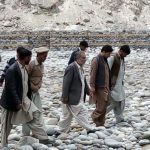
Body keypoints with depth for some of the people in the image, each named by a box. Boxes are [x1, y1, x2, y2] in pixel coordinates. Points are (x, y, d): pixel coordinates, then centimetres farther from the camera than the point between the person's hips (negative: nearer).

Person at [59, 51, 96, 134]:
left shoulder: (80, 68, 14)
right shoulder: (71, 68, -17)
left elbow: (84, 82, 21)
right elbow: (66, 83, -19)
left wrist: (89, 91, 9)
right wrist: (65, 97, -19)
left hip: (79, 98, 10)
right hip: (72, 98, -10)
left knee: (68, 115, 15)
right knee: (82, 113, -4)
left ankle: (62, 131, 23)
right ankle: (89, 129, 5)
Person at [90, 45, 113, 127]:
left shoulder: (105, 60, 15)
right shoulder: (96, 60, -12)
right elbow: (92, 74, -15)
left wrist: (108, 86, 20)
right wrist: (92, 87, -18)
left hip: (106, 87, 9)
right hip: (99, 88, -9)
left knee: (104, 108, 10)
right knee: (101, 107, -9)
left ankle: (101, 124, 16)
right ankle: (94, 117, 13)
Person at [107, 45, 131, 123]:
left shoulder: (122, 59, 13)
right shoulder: (112, 58, -15)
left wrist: (122, 81, 14)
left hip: (120, 85, 9)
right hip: (113, 85, -9)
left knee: (121, 102, 10)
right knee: (114, 102, -8)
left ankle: (120, 119, 17)